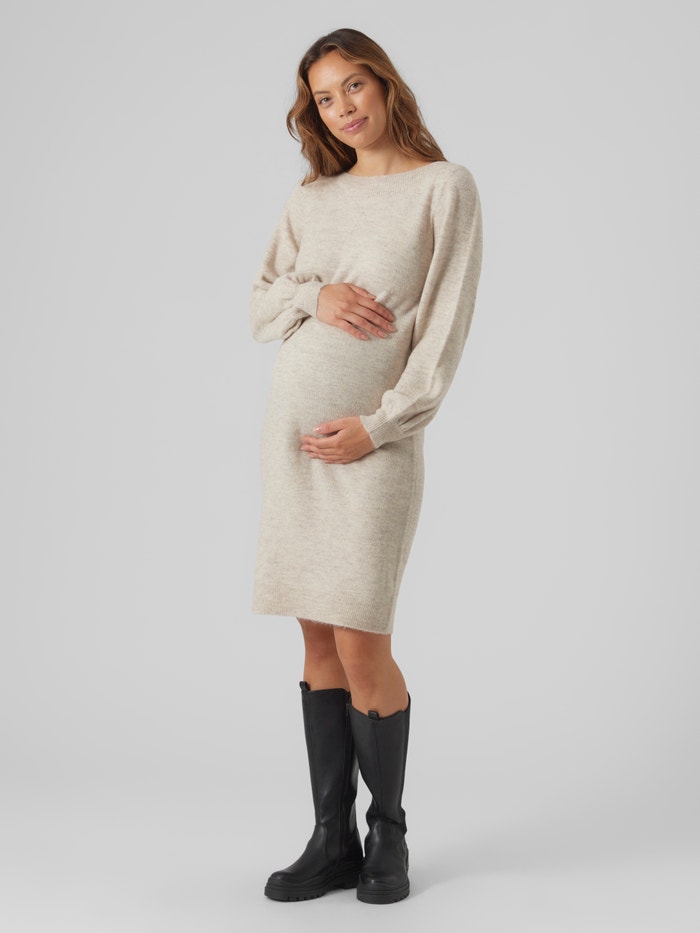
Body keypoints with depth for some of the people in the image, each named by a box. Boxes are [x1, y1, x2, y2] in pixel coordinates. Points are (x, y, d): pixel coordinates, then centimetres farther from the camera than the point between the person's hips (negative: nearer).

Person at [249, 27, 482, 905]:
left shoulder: (444, 186, 1)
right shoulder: (311, 197, 14)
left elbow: (446, 327, -5)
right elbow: (260, 307, 15)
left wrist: (378, 425, -12)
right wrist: (314, 296, -6)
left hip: (376, 436, -4)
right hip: (292, 427, 5)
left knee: (361, 647, -7)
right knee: (320, 641, 7)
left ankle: (388, 835, 14)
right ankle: (332, 840, 16)